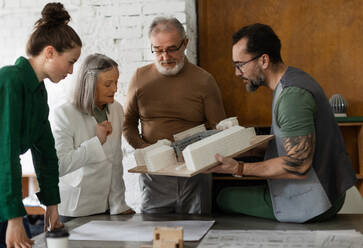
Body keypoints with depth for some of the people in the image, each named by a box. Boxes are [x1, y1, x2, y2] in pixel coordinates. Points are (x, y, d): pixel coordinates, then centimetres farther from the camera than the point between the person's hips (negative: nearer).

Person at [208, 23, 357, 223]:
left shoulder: (293, 95, -25)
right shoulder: (292, 78, 8)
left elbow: (298, 166, -28)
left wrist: (239, 169, -26)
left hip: (310, 202, -10)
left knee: (225, 199, -2)